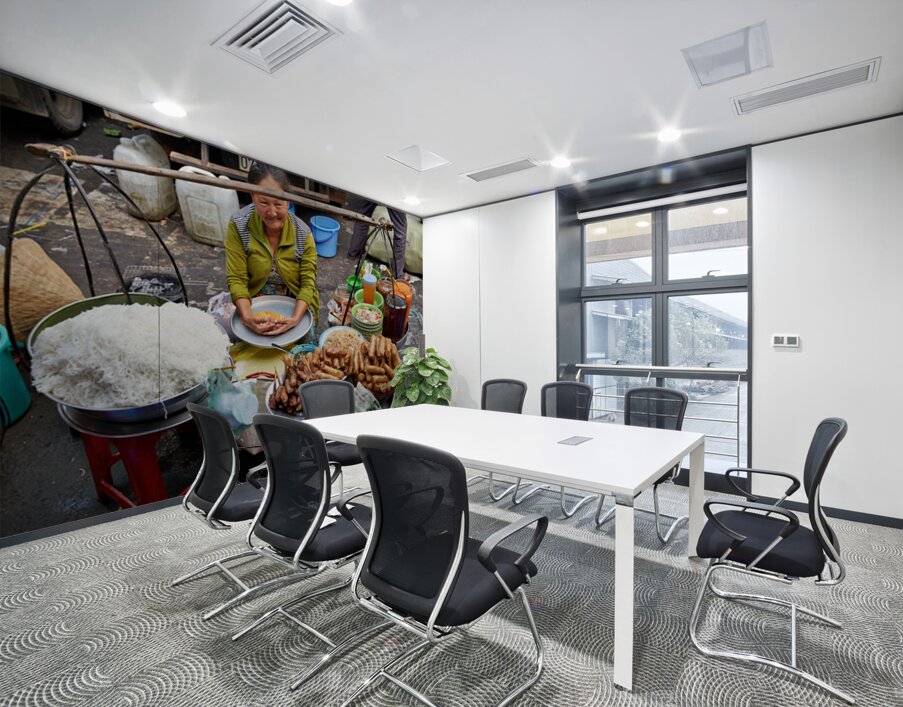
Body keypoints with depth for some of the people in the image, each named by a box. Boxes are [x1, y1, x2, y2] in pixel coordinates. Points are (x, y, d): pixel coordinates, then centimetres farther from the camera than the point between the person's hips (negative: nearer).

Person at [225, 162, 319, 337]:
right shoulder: (238, 226, -14)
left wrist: (296, 318, -33)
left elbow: (308, 283, -14)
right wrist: (247, 317, -33)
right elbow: (236, 279, -14)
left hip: (295, 305, 1)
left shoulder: (303, 233, -13)